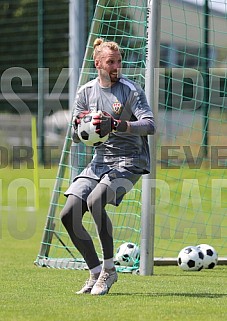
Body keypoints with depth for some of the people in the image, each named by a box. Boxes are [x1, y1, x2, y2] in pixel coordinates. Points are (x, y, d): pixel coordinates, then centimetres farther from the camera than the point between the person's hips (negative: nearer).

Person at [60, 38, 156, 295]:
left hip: (129, 160, -6)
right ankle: (96, 273, 7)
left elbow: (150, 125, -20)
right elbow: (76, 138, 12)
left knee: (95, 201, -31)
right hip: (100, 160, 6)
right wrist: (78, 123, -12)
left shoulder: (131, 90, -8)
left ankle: (109, 269, -15)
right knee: (68, 215, -7)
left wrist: (115, 125, -32)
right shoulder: (86, 92, 7)